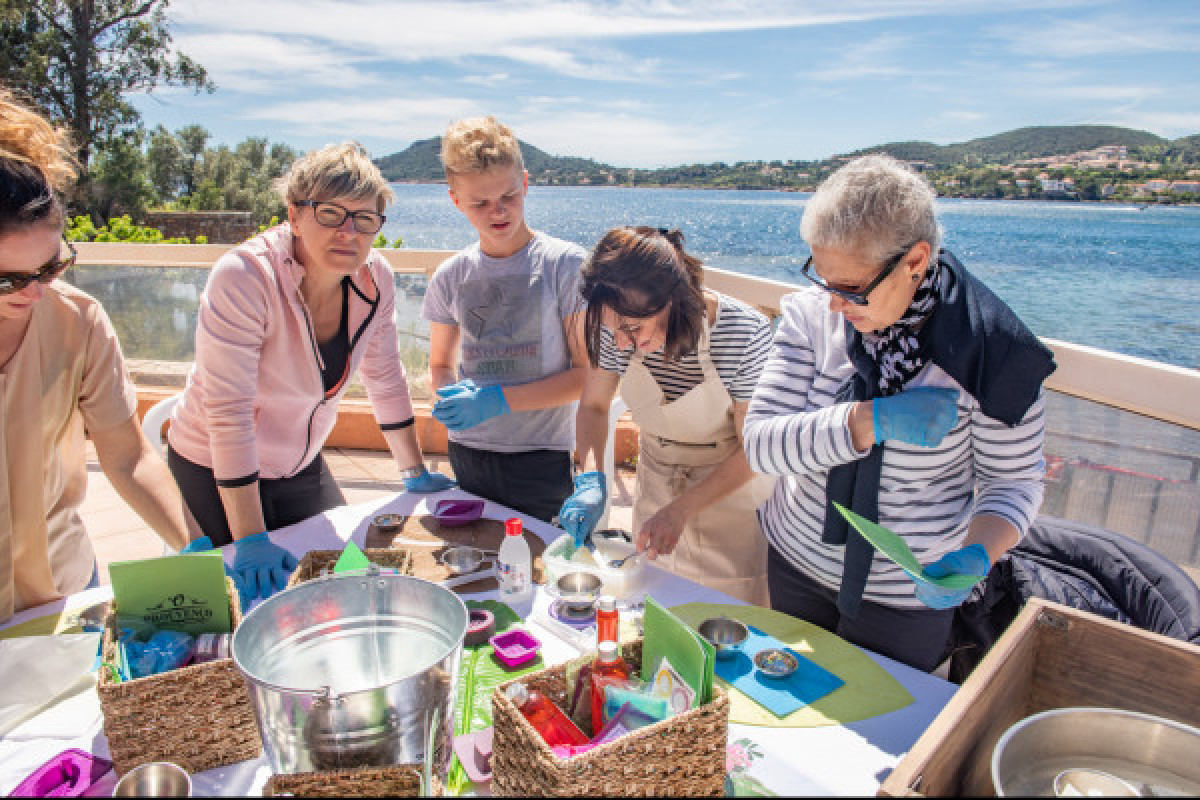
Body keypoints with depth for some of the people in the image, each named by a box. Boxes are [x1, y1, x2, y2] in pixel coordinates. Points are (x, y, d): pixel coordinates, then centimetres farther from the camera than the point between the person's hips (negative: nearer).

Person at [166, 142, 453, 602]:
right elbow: (228, 412, -29)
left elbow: (386, 379, 0)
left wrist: (416, 475, 5)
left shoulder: (375, 278, -13)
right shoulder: (243, 277, -29)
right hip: (216, 476, -5)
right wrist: (251, 541, -30)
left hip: (303, 467, 5)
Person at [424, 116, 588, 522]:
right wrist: (451, 396, -8)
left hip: (542, 459, -3)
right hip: (466, 456, 3)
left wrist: (500, 399, -18)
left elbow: (588, 373, -9)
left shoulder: (567, 264, -7)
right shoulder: (450, 276, 5)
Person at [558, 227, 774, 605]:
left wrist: (680, 510, -25)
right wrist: (592, 480, -18)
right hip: (655, 484, 3)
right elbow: (594, 405, -2)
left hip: (733, 487, -3)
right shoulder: (618, 325, -18)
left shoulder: (746, 332, -27)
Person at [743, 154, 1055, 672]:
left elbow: (1014, 480, -8)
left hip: (910, 593, -2)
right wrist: (873, 420, -33)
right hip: (796, 562, 3)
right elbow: (760, 443, -20)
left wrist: (976, 555, -28)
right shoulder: (812, 313, -14)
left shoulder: (985, 347, -20)